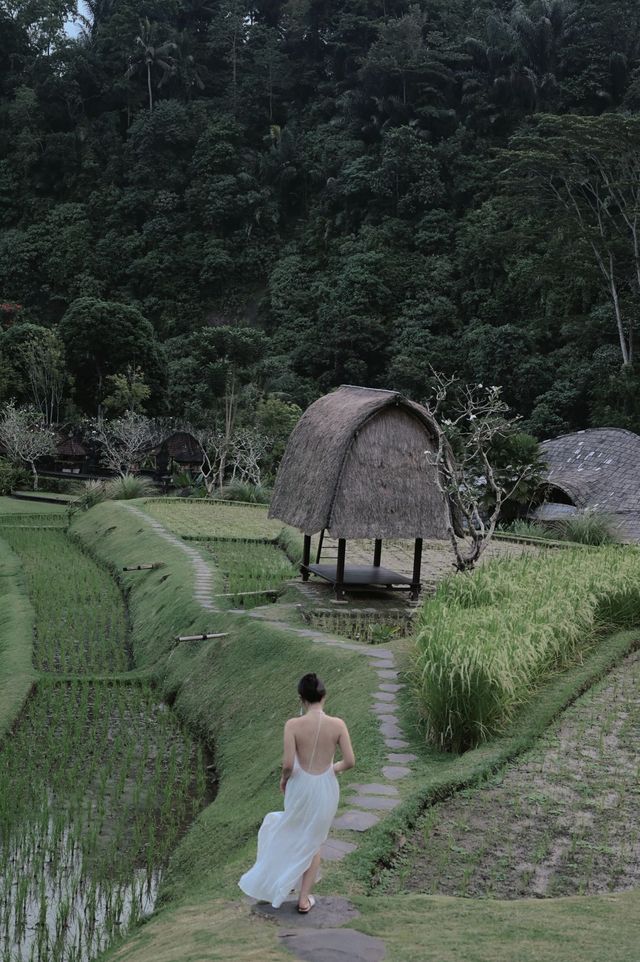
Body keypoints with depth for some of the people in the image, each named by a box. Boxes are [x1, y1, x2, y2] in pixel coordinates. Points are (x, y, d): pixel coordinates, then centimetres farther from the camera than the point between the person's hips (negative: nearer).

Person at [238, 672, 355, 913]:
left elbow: (288, 764, -22)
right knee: (314, 841, 22)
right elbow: (350, 761, -11)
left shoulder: (293, 725, -19)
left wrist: (284, 779, 0)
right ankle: (304, 898, 28)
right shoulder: (337, 724, -14)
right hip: (326, 787, 1)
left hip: (300, 786, -1)